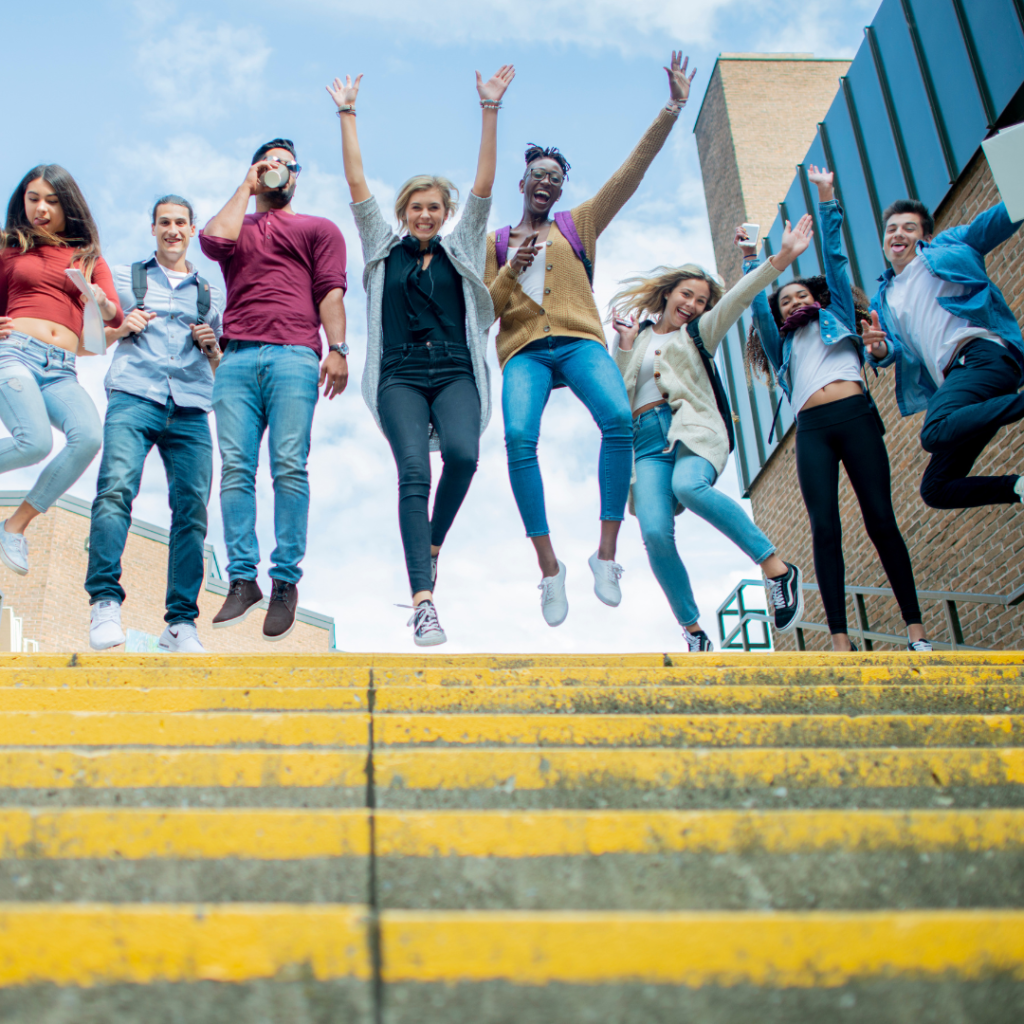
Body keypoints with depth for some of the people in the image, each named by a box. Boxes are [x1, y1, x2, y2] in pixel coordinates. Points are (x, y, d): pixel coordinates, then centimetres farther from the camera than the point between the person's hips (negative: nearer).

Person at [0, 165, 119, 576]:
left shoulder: (89, 257, 20)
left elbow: (115, 316, 5)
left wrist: (102, 304, -18)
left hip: (62, 370, 2)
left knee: (88, 436, -28)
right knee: (35, 442, -29)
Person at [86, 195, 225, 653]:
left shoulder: (210, 293, 26)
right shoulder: (125, 277, 22)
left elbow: (222, 365, 28)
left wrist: (211, 345, 6)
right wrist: (121, 327, -1)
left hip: (190, 408, 2)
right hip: (133, 396, -2)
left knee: (192, 509, -9)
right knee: (115, 489, -24)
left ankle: (181, 624, -6)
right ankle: (105, 602, -23)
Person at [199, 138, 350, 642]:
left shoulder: (318, 228, 24)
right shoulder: (236, 224, 29)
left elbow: (331, 290, 10)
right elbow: (214, 239, 3)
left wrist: (337, 348, -6)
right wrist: (246, 188, 17)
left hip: (294, 355, -2)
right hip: (237, 357, 2)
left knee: (289, 467, -13)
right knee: (235, 467, -9)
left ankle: (286, 582, -10)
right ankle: (242, 580, -8)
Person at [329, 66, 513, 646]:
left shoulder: (463, 249, 17)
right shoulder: (385, 249, 17)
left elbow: (485, 185, 9)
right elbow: (357, 186, 13)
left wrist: (490, 110, 3)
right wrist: (347, 115, 10)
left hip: (456, 374, 1)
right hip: (400, 376, 0)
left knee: (462, 452, -27)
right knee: (414, 470, -20)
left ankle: (433, 544, 1)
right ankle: (423, 600, -28)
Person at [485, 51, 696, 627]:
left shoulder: (579, 226, 23)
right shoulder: (497, 243, 23)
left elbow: (632, 172, 18)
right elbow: (483, 310, 15)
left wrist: (672, 110, 13)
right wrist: (512, 272, -2)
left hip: (579, 340, 0)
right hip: (524, 350, 0)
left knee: (619, 417, -31)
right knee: (519, 438, -29)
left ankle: (606, 555, -25)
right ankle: (550, 569, -23)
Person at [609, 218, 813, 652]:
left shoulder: (697, 334, 22)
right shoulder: (634, 337, 26)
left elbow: (737, 298, 5)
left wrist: (782, 258, -8)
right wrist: (626, 347, 7)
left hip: (692, 429, -2)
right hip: (648, 441, 2)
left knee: (689, 486, -37)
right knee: (655, 534, -22)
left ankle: (777, 567, -29)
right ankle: (693, 632, -11)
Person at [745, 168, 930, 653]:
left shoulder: (836, 318, 24)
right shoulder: (783, 344, 29)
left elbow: (835, 258, 20)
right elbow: (758, 306, 20)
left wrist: (826, 200, 18)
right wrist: (751, 260, 22)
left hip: (854, 415, -2)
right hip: (811, 429, 2)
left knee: (880, 519, -9)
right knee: (824, 527, -11)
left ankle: (915, 626, -8)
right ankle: (839, 638, -16)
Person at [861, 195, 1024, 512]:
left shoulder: (946, 247, 18)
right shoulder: (884, 299, 29)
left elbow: (997, 221, 2)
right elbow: (895, 350, 15)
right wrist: (879, 350, -9)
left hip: (981, 352, -7)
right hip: (955, 375, 7)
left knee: (935, 433, -36)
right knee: (935, 490, -2)